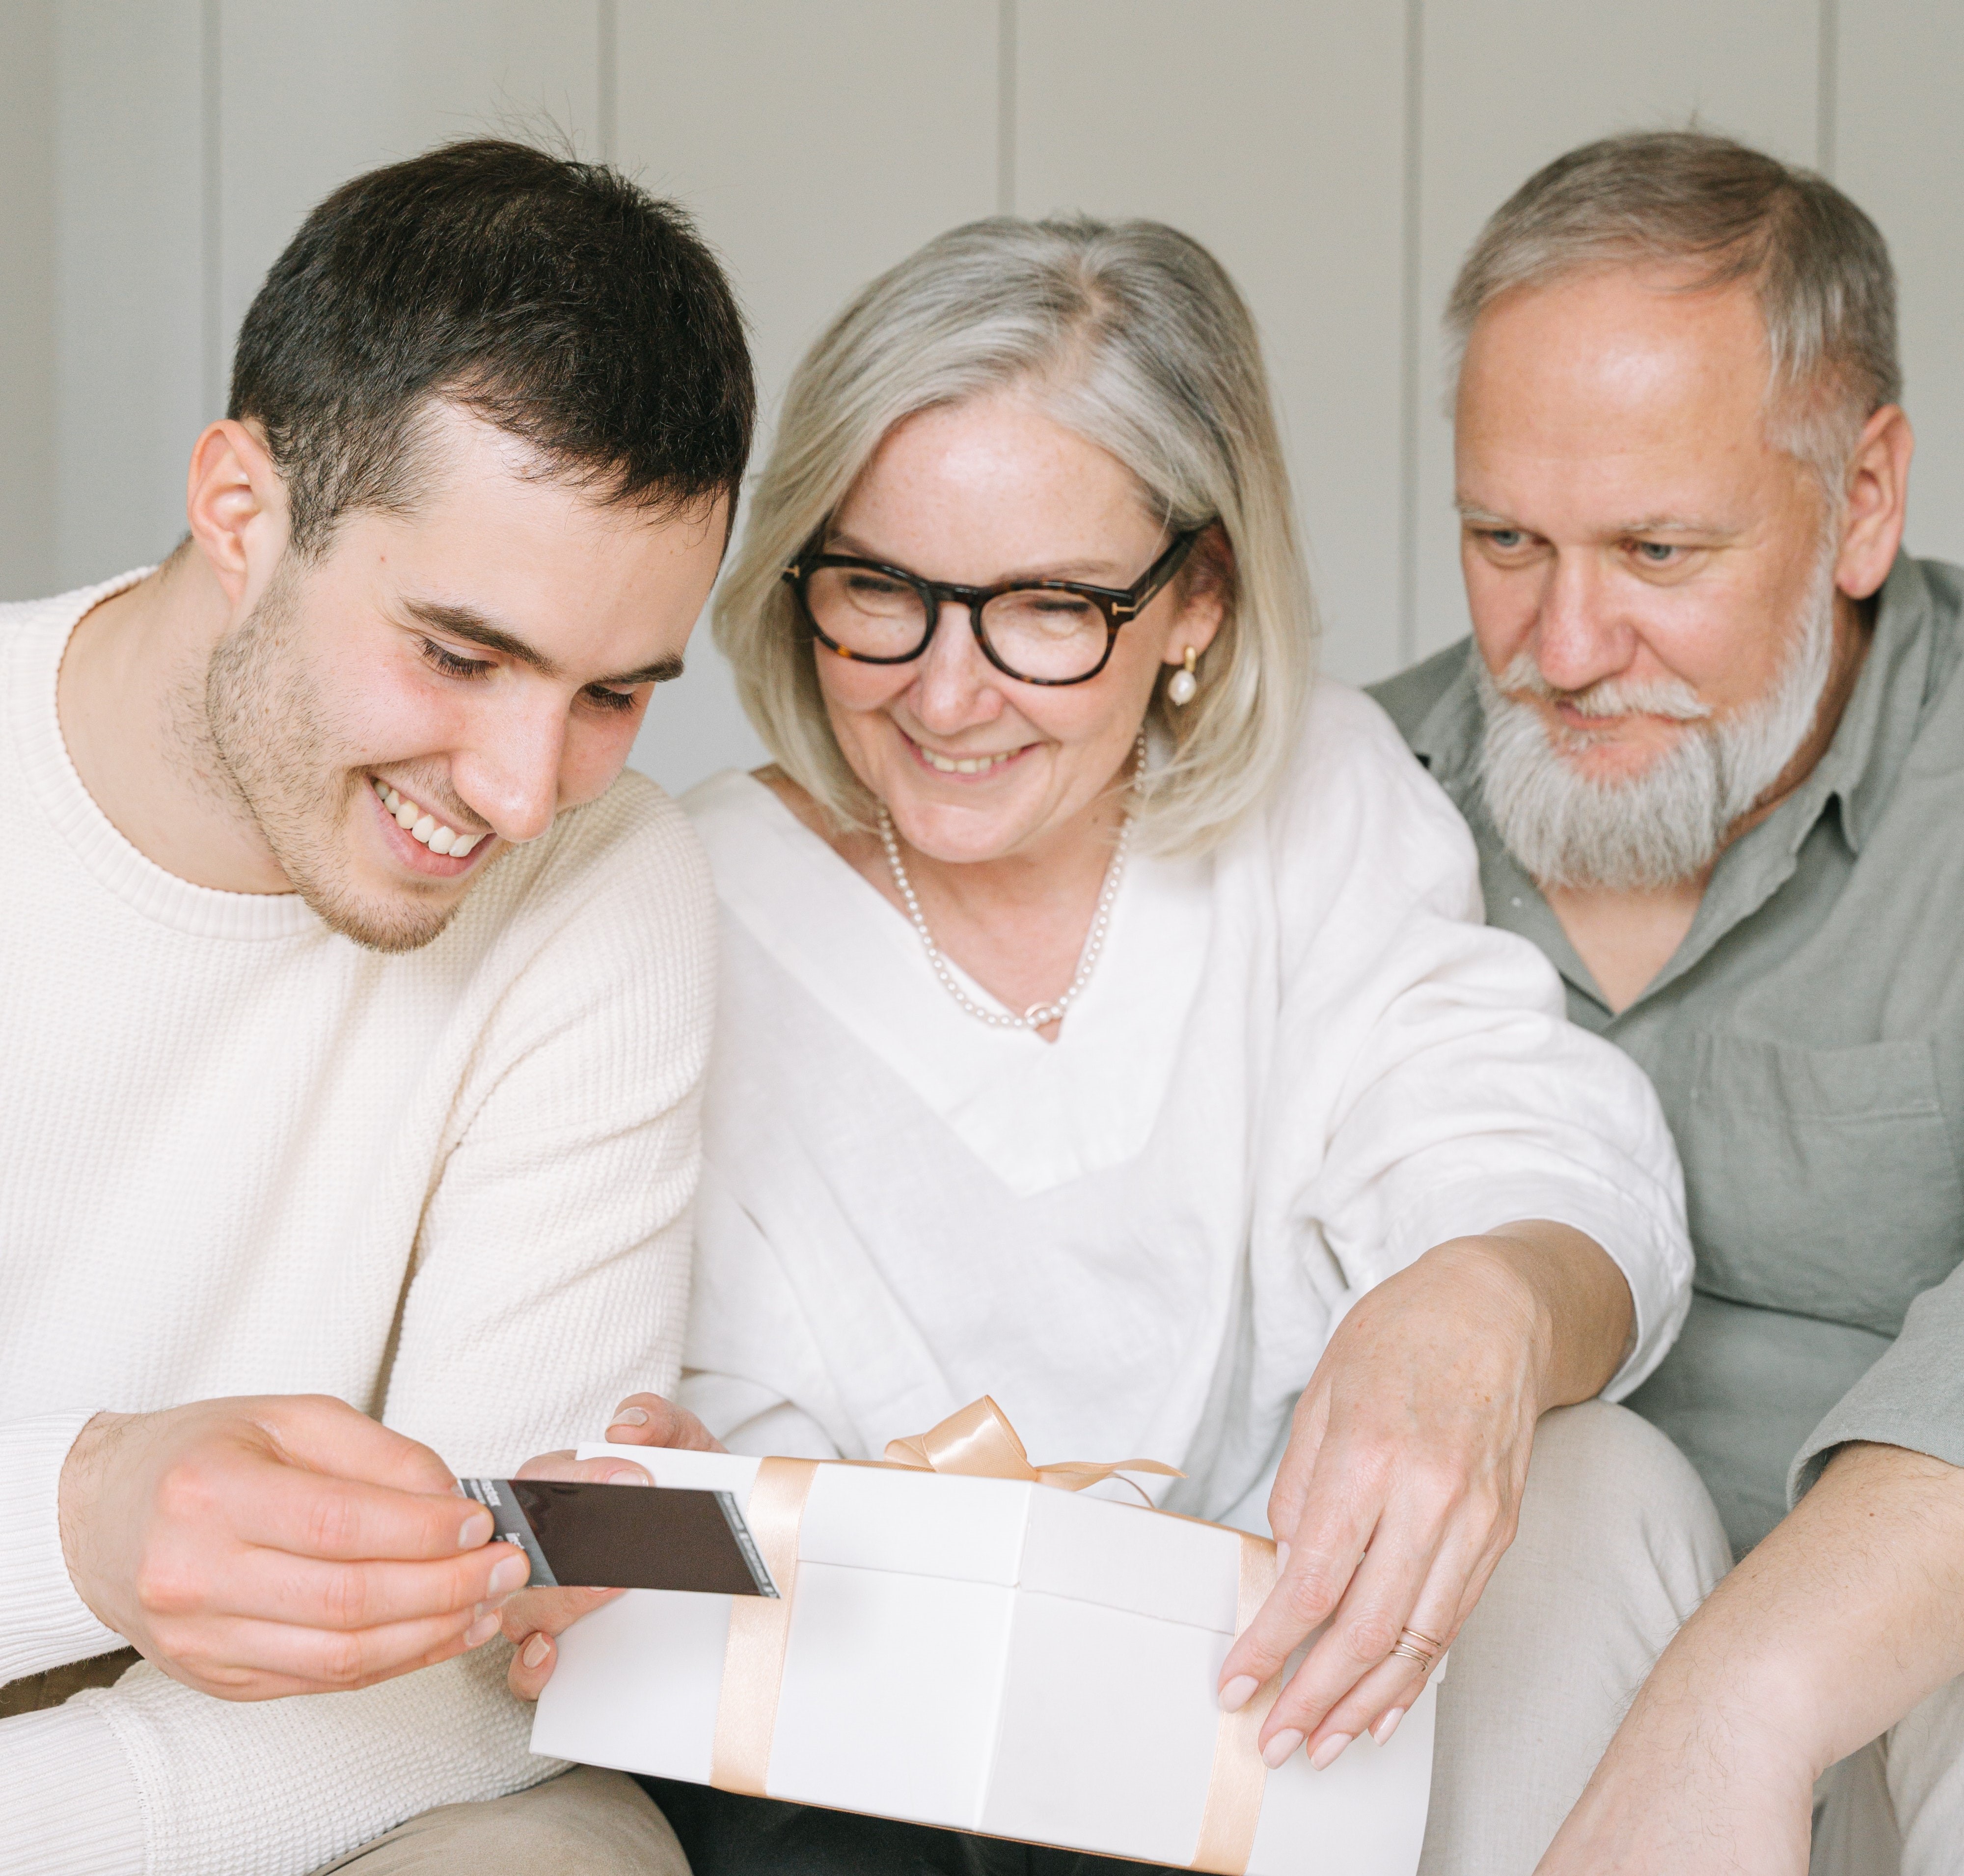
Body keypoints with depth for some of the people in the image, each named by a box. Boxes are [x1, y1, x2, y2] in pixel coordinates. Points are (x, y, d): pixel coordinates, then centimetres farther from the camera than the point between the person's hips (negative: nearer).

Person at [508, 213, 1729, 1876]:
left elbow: (1557, 1180, -12)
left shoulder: (1325, 811, 1)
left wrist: (1485, 1309, -39)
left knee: (1604, 1488, -25)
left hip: (1265, 1731, 2)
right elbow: (739, 1417, -8)